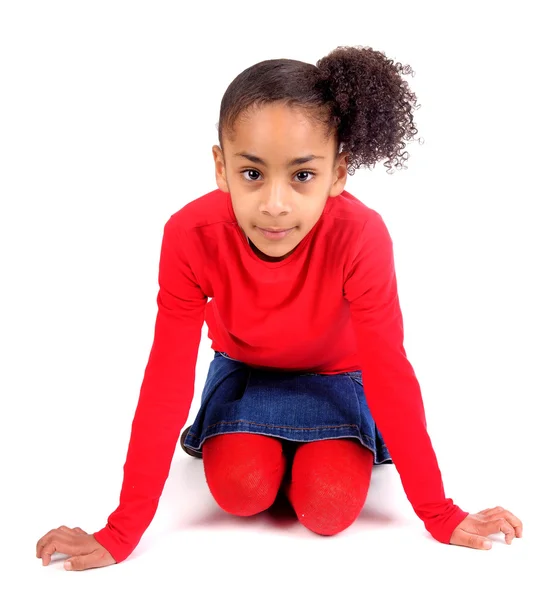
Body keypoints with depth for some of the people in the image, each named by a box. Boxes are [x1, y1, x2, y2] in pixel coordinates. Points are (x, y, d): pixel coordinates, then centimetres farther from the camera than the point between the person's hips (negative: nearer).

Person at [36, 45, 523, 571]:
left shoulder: (360, 236, -35)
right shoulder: (190, 236, -32)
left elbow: (390, 374, -25)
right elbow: (167, 381, -26)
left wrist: (440, 516, -19)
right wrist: (122, 533, -23)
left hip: (333, 375, 0)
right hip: (242, 368, 1)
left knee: (332, 508, -20)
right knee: (240, 489, -23)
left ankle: (306, 446, 14)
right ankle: (261, 442, 13)